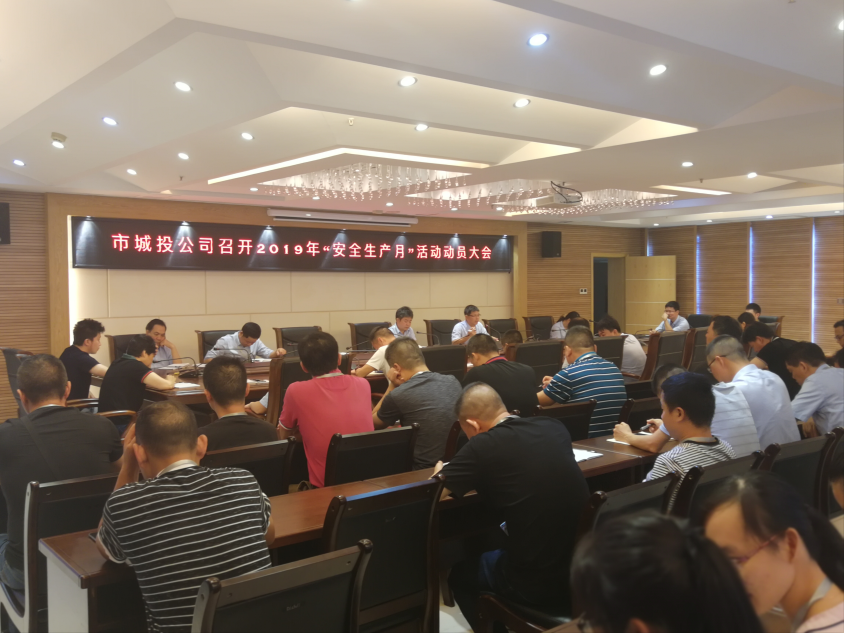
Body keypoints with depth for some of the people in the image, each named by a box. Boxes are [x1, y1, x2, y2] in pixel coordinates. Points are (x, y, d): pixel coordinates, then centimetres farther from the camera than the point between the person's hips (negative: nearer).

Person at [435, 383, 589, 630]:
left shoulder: (484, 446, -16)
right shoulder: (553, 427, 2)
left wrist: (442, 471, 16)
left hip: (537, 585, -6)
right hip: (585, 571, 6)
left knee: (461, 572, 25)